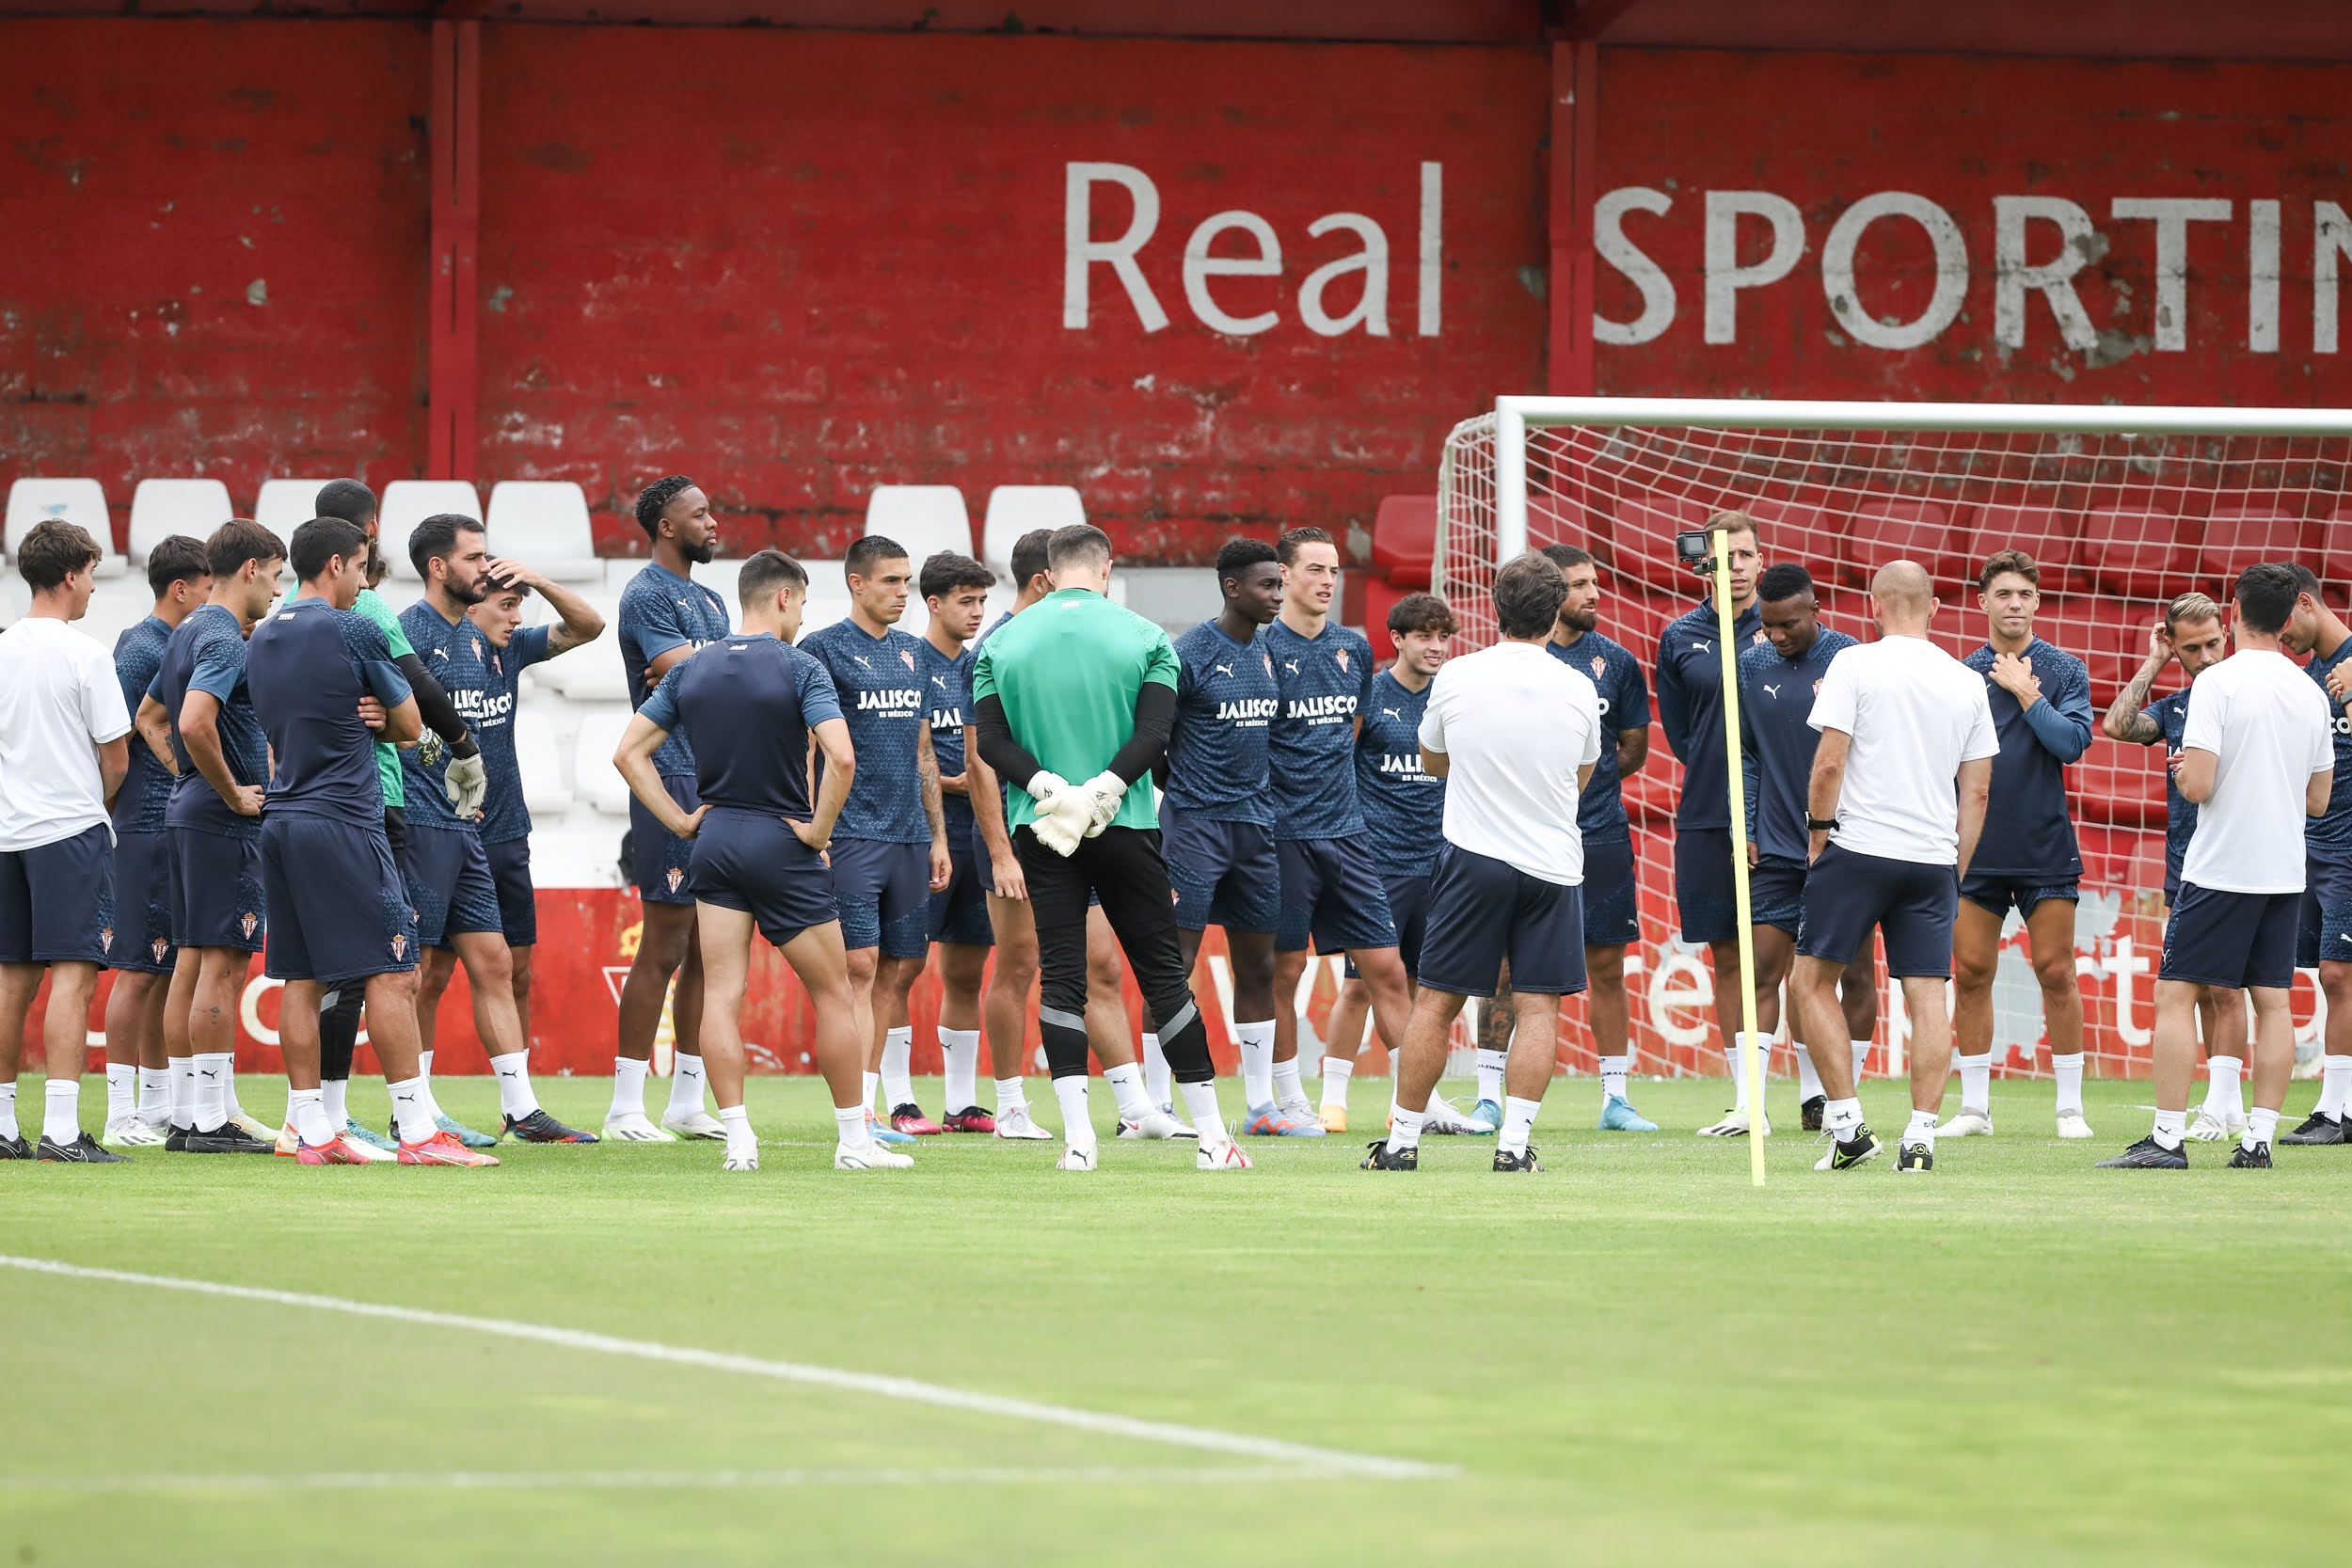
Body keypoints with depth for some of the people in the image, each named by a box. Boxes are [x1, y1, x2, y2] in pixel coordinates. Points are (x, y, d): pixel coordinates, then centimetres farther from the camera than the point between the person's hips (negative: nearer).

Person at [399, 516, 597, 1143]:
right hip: (421, 825, -8)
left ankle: (521, 1110, 7)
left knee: (493, 965, 6)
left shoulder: (484, 640, 15)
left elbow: (586, 627, 18)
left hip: (467, 829, 8)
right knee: (423, 974, -4)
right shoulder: (408, 633, -8)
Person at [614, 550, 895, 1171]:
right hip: (782, 842, -4)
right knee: (832, 993, 6)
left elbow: (629, 753, 6)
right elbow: (841, 757, -23)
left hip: (714, 840, 4)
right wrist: (819, 829, -11)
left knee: (721, 995, 2)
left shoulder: (691, 672, 6)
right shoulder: (799, 669, -10)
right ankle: (855, 1140, 8)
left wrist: (681, 820, 7)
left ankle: (738, 1138, -6)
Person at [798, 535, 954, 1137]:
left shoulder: (910, 654, 16)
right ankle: (859, 1110, -13)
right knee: (860, 967, -11)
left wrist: (938, 837, 17)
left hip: (909, 835, 7)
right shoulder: (823, 649, -3)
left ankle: (899, 1102, 12)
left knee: (901, 970, 7)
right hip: (851, 834, -7)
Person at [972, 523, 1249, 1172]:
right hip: (1127, 828, -1)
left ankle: (1077, 1135, -11)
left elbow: (991, 739, -4)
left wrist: (1047, 788, -12)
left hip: (1040, 828, 1)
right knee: (1163, 973, 5)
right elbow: (1155, 731, -11)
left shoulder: (1003, 642, 5)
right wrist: (1106, 790, -14)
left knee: (1060, 975, 1)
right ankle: (1211, 1135, 6)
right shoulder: (1144, 637, 0)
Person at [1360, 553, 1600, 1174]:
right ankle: (1514, 1141, -6)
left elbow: (1432, 761, 14)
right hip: (1553, 862, 0)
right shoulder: (1579, 689, -2)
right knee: (1538, 1006, 2)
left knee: (1436, 1002, 5)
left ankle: (1402, 1140, 8)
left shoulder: (1455, 677, -4)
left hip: (1473, 858, 0)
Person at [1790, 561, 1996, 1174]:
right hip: (1934, 859, 4)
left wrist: (1819, 833, 4)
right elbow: (1976, 791, 12)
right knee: (1927, 995, 3)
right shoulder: (1967, 682, 9)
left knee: (1811, 981, 6)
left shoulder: (1855, 664, -4)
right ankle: (1921, 1136, -4)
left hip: (1859, 848, -4)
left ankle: (1847, 1124, -1)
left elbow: (1829, 763, -9)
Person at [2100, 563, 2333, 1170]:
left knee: (2175, 994, -1)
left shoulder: (2217, 683, -11)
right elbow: (2319, 801, 13)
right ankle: (2258, 1138, 2)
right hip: (2285, 870, 5)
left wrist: (2185, 770, 5)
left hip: (2220, 869, -5)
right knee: (2272, 1002, 7)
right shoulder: (2312, 694, 7)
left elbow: (2197, 786, -17)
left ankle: (2167, 1138, -7)